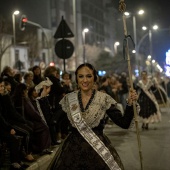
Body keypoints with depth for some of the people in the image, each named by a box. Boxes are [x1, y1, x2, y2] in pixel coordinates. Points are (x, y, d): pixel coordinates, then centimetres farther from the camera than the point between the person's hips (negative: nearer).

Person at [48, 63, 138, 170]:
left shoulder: (104, 99, -8)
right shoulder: (68, 99, 0)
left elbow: (124, 123, -11)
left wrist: (130, 103, -23)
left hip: (99, 149, -2)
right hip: (73, 149, 2)